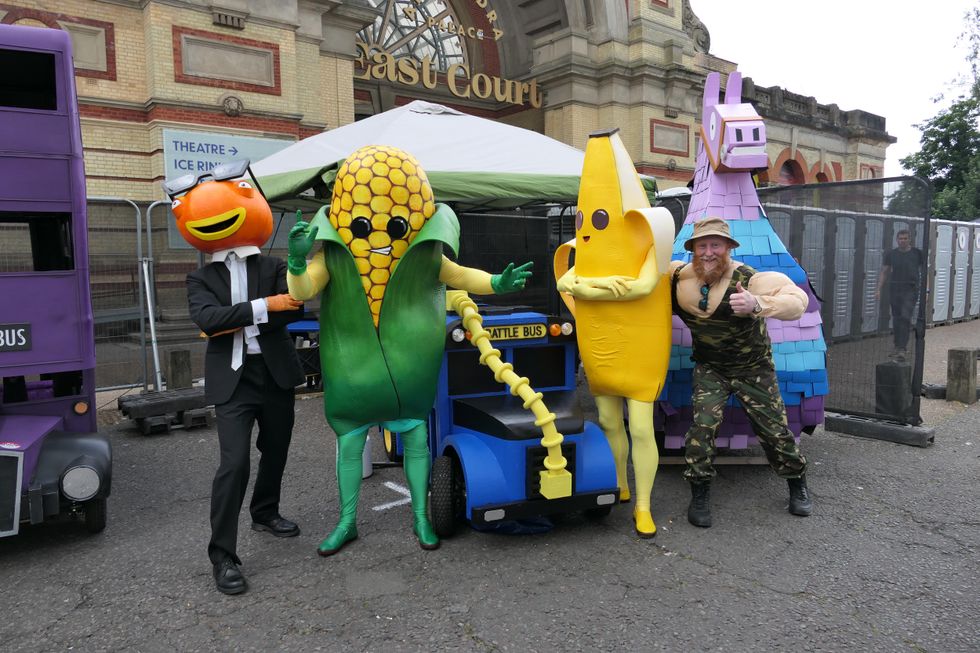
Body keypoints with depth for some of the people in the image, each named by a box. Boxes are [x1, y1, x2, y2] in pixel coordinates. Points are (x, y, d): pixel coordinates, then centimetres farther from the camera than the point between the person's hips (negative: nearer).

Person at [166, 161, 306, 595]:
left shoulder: (273, 268, 5)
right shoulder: (201, 279, 5)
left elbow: (293, 309, -11)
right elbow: (207, 319, -14)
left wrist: (236, 322, -16)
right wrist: (264, 307, -22)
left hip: (275, 374, 2)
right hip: (232, 381, -2)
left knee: (275, 452, 17)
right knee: (234, 463, -12)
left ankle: (265, 513, 42)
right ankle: (222, 556, -1)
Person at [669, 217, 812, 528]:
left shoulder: (748, 279, -26)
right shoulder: (678, 277, -12)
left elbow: (797, 300, -38)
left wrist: (756, 304, -55)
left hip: (754, 369, -1)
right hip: (709, 368, 2)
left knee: (774, 429, 4)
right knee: (703, 423, -17)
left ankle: (797, 483, 33)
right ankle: (699, 494, 0)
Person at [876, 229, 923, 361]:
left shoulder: (917, 254, 3)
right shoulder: (891, 254, 7)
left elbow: (923, 272, 6)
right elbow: (884, 272, 10)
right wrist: (878, 289, 2)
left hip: (911, 289, -3)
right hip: (894, 289, 3)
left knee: (905, 317, -14)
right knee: (896, 318, 9)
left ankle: (902, 349, -16)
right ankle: (898, 346, 21)